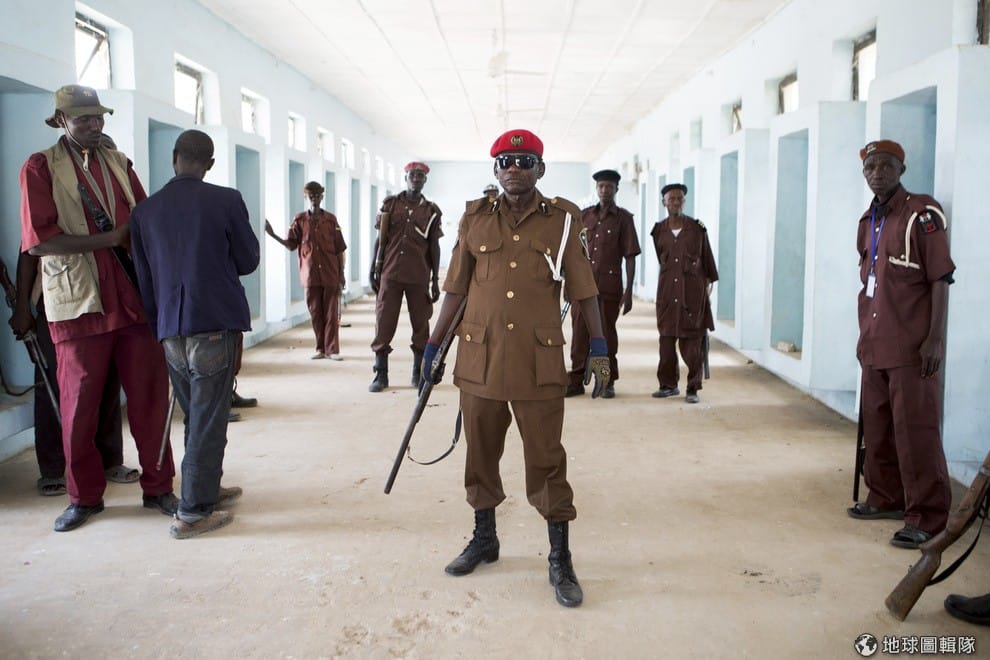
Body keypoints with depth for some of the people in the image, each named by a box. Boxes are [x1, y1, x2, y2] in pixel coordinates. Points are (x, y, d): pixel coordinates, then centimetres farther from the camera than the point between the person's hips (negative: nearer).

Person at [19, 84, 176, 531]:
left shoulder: (118, 163, 14)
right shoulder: (40, 167, 0)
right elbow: (38, 240, -10)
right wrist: (106, 239, -13)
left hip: (134, 296, 3)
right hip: (78, 302, -3)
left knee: (149, 396, 5)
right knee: (79, 403, 6)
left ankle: (157, 486, 19)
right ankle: (84, 496, 23)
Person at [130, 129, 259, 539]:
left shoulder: (145, 211, 6)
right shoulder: (226, 201, -6)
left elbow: (144, 278, 12)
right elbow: (248, 261, 2)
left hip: (170, 331, 5)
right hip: (216, 325, -4)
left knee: (196, 416, 19)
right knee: (208, 421, 1)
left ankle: (207, 489, 31)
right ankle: (193, 512, 4)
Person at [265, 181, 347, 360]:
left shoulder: (331, 219, 4)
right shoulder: (300, 220, 6)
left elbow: (339, 249, 4)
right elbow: (291, 245, 3)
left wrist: (341, 274, 1)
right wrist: (273, 235, -12)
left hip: (330, 274, -1)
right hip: (311, 274, 1)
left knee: (331, 313, -1)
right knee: (315, 313, 5)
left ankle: (332, 349, 2)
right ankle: (320, 348, 14)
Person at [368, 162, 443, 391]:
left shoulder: (431, 211, 7)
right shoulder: (390, 204, 7)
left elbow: (434, 247, 7)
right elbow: (380, 239, 8)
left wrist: (435, 281, 4)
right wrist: (374, 270, 3)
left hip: (419, 277, 0)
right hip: (390, 273, 0)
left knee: (421, 324, 4)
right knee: (383, 323, -1)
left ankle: (419, 373, 15)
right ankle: (381, 374, 7)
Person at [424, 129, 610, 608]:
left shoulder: (562, 219, 2)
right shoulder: (475, 219, 6)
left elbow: (582, 289, 4)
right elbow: (456, 289, 10)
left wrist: (598, 347, -1)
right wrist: (433, 346, 9)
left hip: (539, 362, -2)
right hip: (478, 358, 3)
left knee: (546, 461, 2)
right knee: (480, 453, 13)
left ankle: (560, 560, 14)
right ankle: (484, 540, 33)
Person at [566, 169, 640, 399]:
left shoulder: (623, 218, 0)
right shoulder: (584, 215, 10)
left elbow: (630, 257, -2)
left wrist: (628, 291, -8)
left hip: (609, 286, -3)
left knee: (606, 334, 5)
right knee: (579, 332, 4)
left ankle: (607, 382, 16)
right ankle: (576, 381, 12)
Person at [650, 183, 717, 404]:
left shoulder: (697, 228, 0)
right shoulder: (659, 231, 5)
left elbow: (707, 258, 7)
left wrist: (708, 284, 7)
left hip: (693, 290, -2)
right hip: (667, 289, 3)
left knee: (691, 340, -3)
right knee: (666, 338, 6)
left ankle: (693, 388, 5)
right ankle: (668, 384, 17)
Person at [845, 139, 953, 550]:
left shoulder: (922, 214, -7)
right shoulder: (867, 223, 14)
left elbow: (940, 278, -11)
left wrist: (935, 338, -16)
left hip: (912, 347, -7)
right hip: (874, 345, 8)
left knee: (916, 431, -5)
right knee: (877, 427, 15)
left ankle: (927, 516, 4)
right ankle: (886, 497, 30)